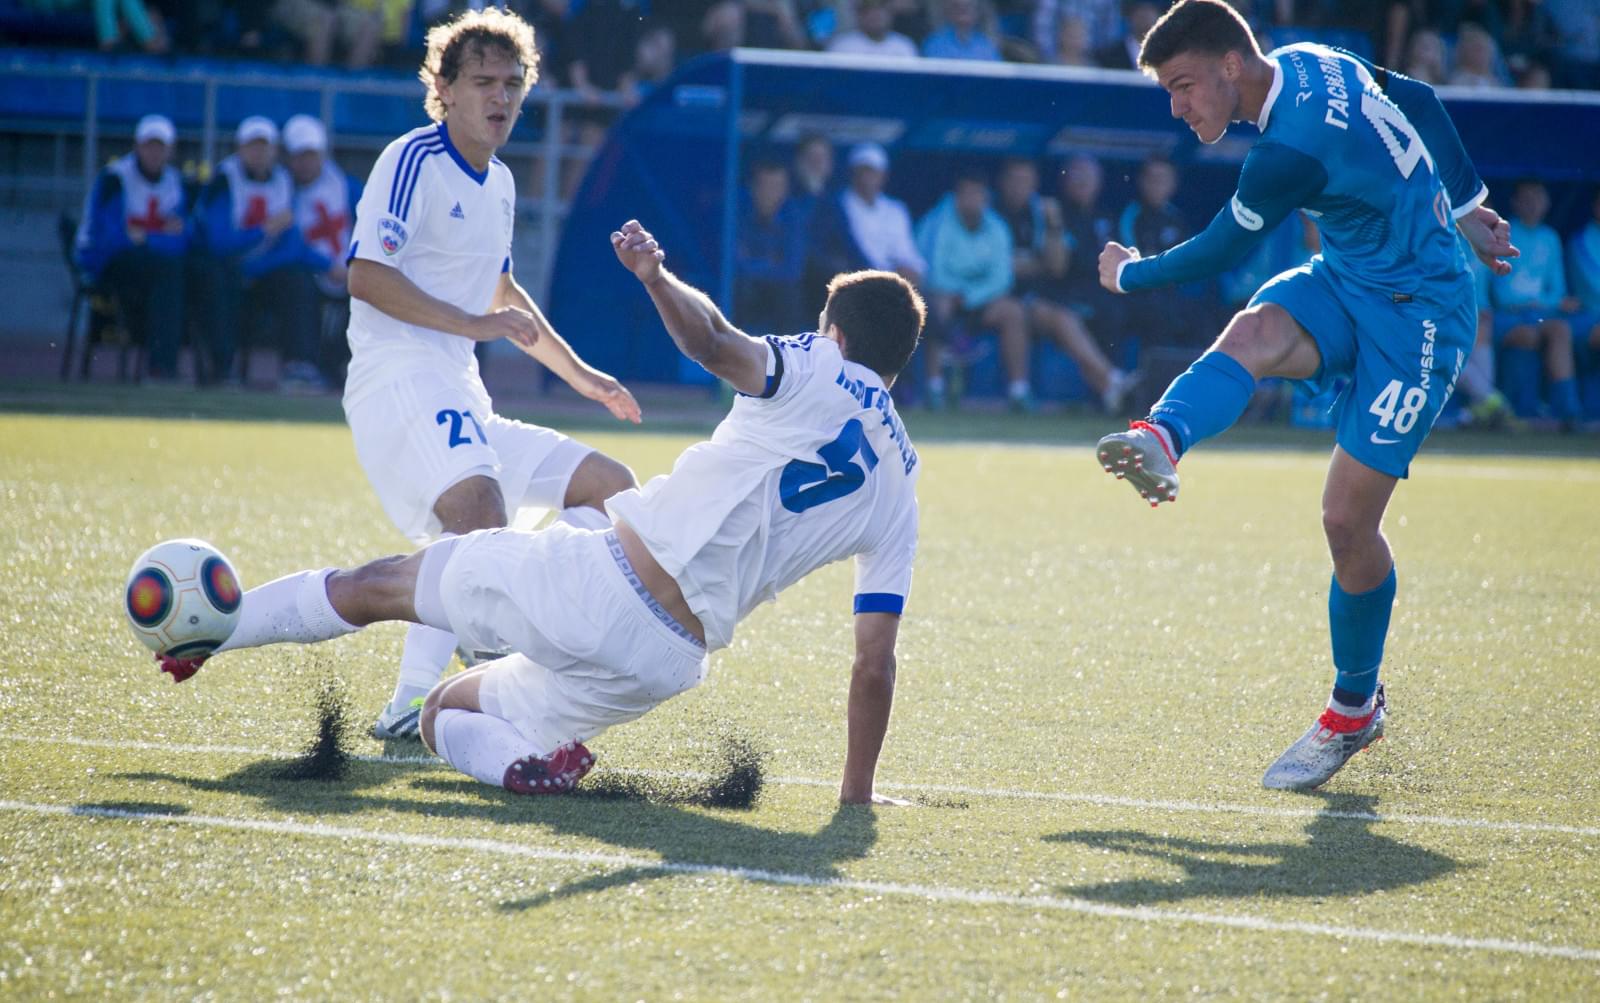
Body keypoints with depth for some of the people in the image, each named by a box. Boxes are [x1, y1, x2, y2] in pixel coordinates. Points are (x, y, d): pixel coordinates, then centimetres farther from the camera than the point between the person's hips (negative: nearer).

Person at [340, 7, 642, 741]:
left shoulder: (499, 183, 20)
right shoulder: (413, 160, -7)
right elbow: (366, 275, -18)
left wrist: (578, 374, 35)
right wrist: (473, 324, -20)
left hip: (460, 395, 10)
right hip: (399, 375, -10)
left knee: (609, 488, 10)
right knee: (478, 503, -34)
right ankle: (411, 704, -36)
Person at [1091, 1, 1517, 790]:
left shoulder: (1291, 151, -27)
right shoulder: (1309, 64, 1)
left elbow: (1217, 254, -12)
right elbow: (1418, 101, 16)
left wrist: (1129, 274, 6)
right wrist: (1464, 209, 26)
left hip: (1415, 316, -9)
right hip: (1345, 281, 9)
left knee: (1347, 518, -7)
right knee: (1252, 336, -25)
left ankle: (1355, 710, 13)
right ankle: (1160, 444, -55)